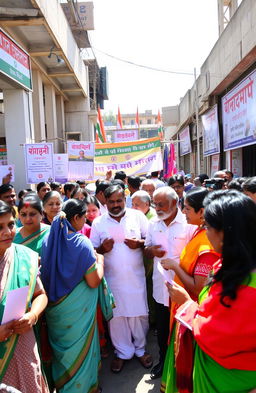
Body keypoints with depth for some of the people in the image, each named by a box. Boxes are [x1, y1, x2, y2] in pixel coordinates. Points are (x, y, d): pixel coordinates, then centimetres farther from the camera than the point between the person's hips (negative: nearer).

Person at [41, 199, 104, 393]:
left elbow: (45, 273, 6)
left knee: (60, 345, 26)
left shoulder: (48, 240, -6)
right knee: (79, 347, 16)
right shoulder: (82, 242, -22)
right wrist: (100, 260, -3)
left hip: (54, 308, 6)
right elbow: (93, 282, -20)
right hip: (77, 310, -6)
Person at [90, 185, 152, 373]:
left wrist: (140, 243, -17)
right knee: (116, 315, 11)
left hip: (136, 276, 0)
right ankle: (123, 352, 34)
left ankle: (140, 348, 36)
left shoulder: (137, 216, -2)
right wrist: (102, 248, -16)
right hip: (112, 278, 1)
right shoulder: (98, 222, 0)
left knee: (139, 313, 11)